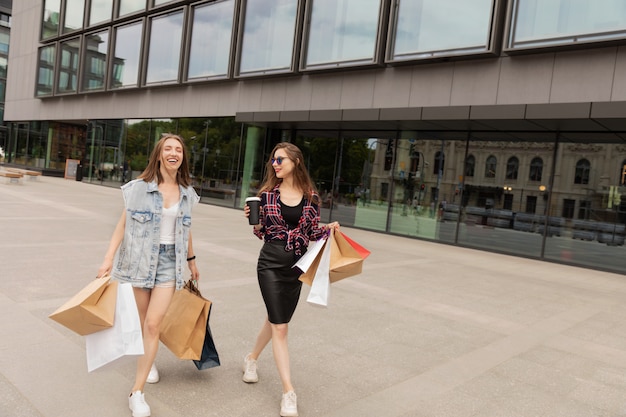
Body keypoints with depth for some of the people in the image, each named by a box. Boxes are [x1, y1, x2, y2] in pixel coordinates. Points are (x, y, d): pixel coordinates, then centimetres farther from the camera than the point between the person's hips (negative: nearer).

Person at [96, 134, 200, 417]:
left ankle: (137, 392, 0)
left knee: (153, 324, -7)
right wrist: (109, 258, -10)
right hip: (140, 258, -1)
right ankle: (147, 360, 43)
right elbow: (123, 223, -3)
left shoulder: (186, 192, 5)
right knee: (142, 321, 12)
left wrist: (192, 260, 22)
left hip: (170, 260, 1)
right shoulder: (140, 186, -5)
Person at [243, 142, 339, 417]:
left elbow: (312, 233, 4)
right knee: (280, 327, -4)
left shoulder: (311, 197, 0)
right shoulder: (267, 193, -2)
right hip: (271, 264, -2)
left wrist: (329, 228, -14)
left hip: (297, 266, 3)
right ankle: (288, 392, 4)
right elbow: (262, 233, 3)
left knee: (276, 320, 18)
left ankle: (252, 358, 46)